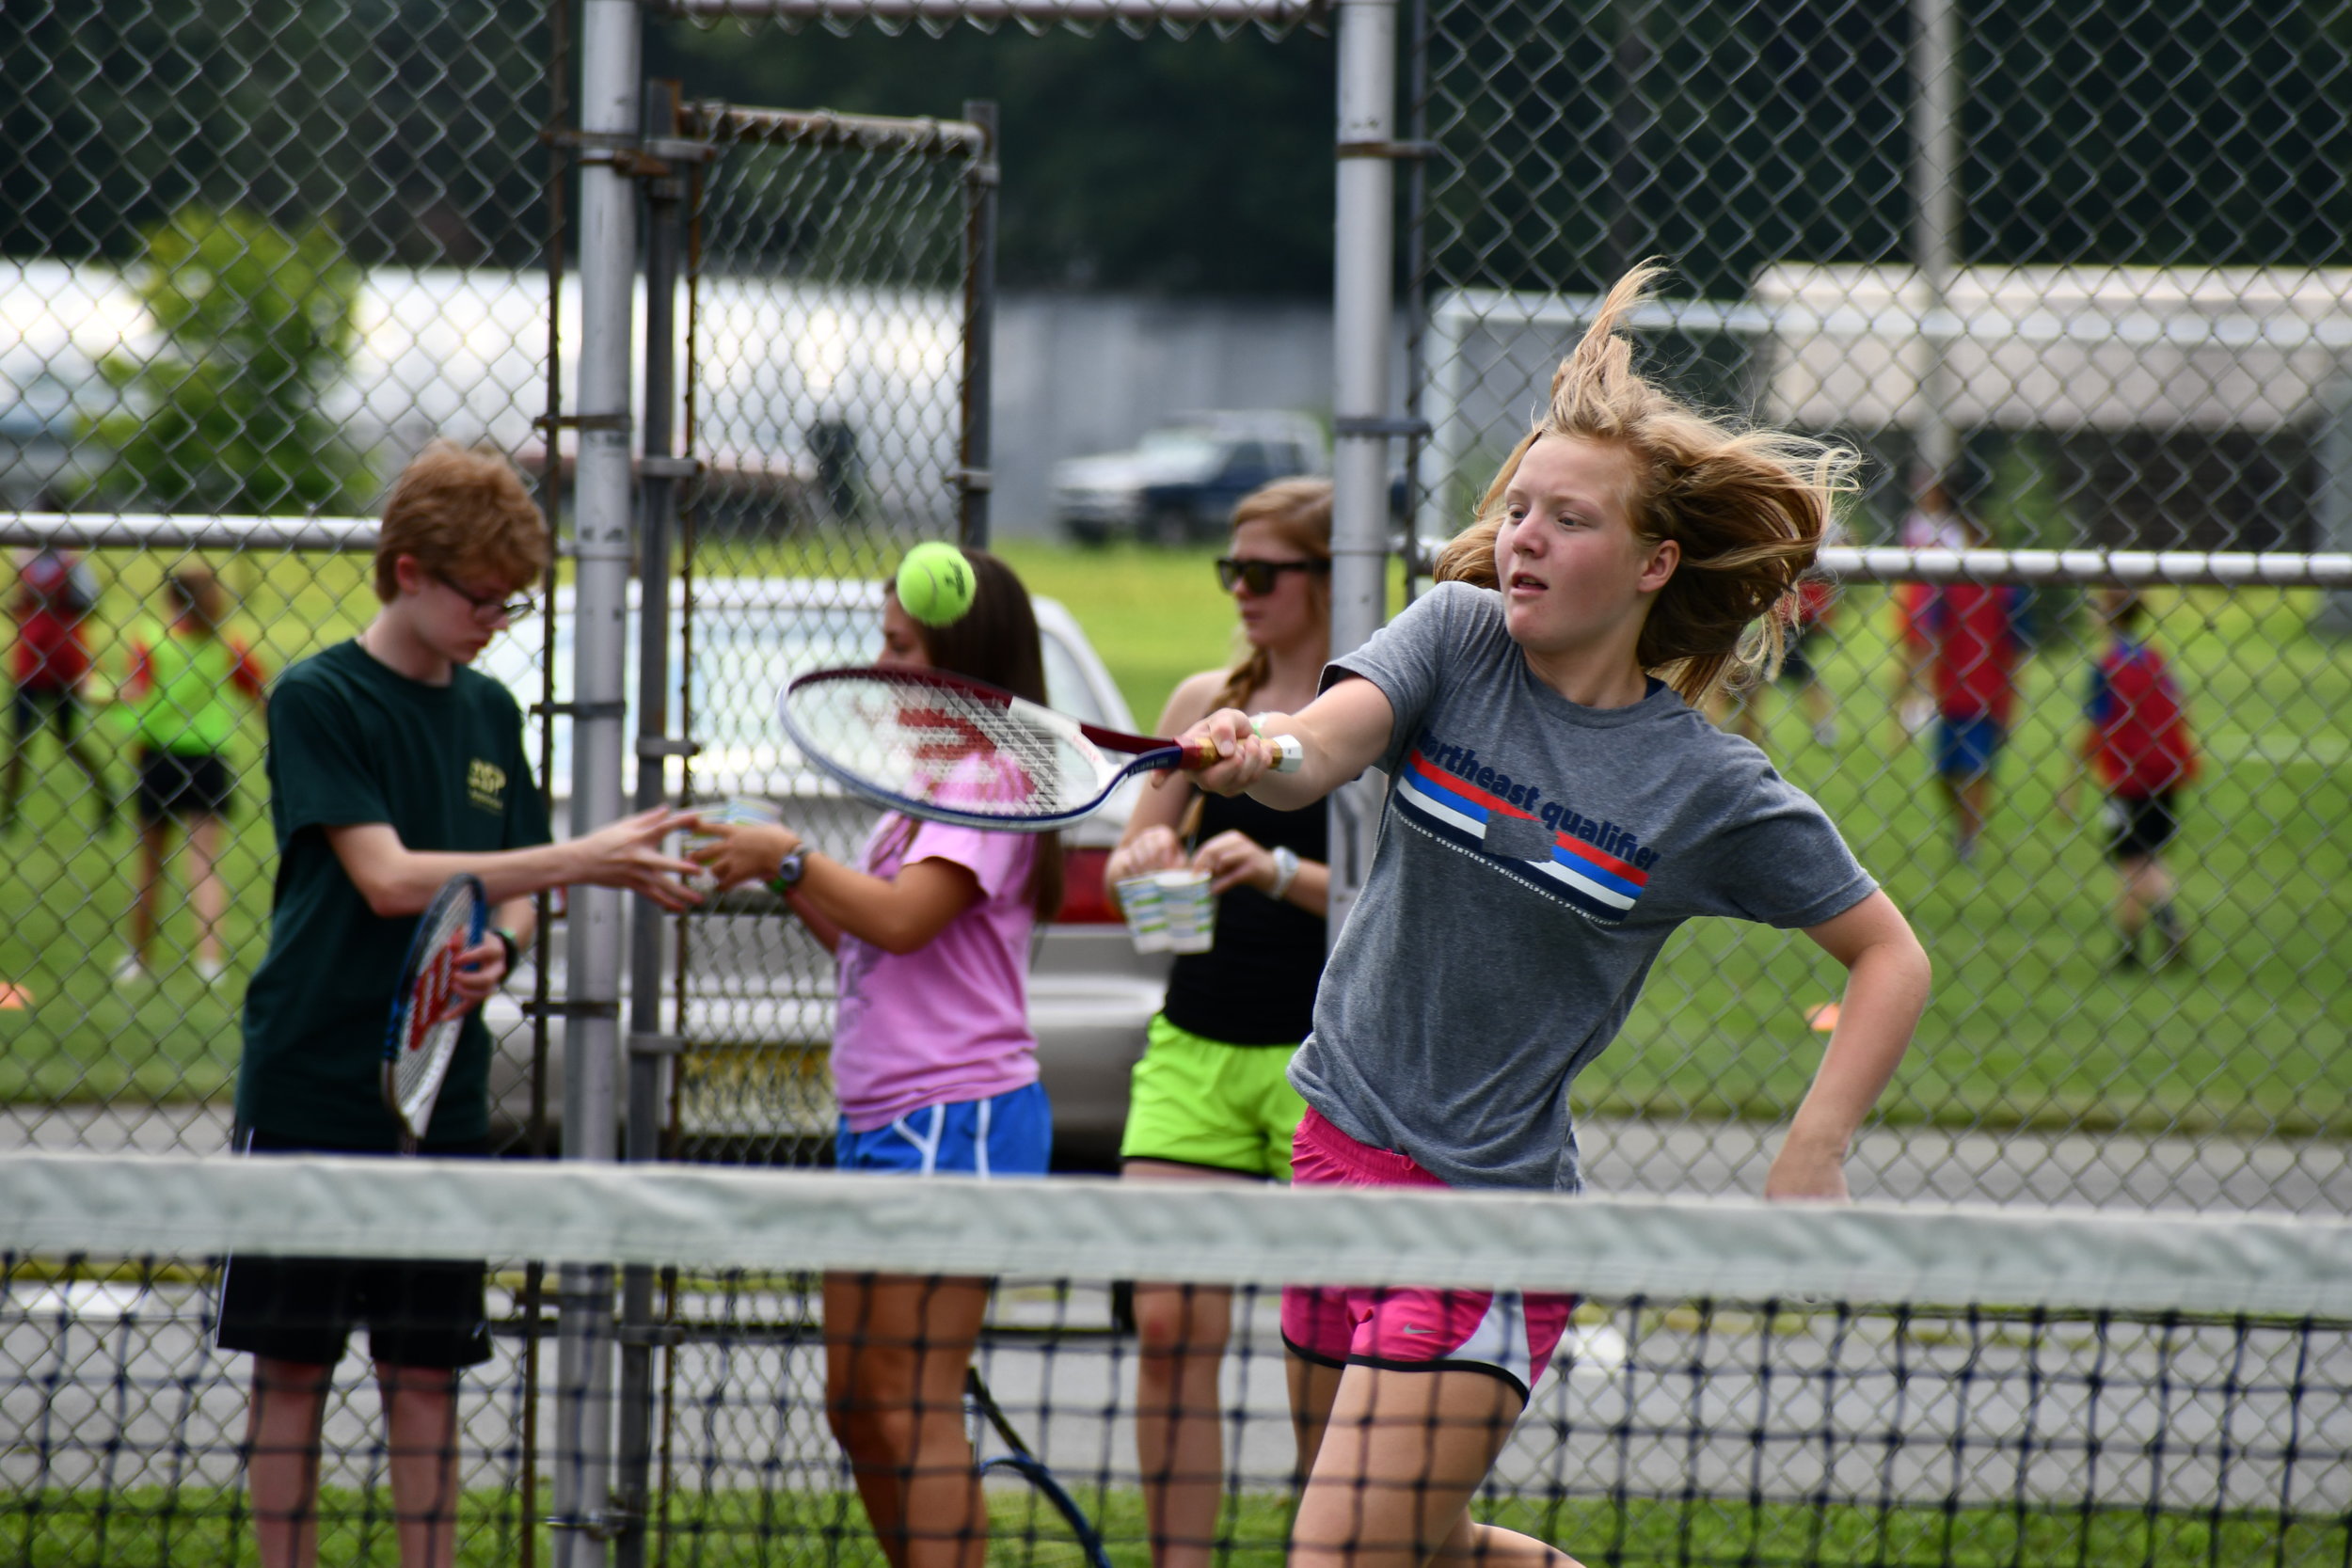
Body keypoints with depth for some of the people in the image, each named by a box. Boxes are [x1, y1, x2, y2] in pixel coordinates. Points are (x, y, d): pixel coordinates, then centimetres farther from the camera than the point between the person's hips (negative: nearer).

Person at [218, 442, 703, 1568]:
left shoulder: (488, 713, 11)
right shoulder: (317, 700, -7)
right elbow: (389, 877, -17)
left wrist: (500, 947, -9)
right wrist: (580, 861, -22)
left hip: (440, 1094, 5)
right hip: (312, 1085, -5)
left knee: (428, 1370, 5)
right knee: (292, 1365, 1)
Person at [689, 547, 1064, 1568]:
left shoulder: (987, 776, -11)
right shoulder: (930, 776, 20)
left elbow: (902, 919, -21)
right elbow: (863, 938, 24)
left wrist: (787, 858, -10)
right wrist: (787, 879, 9)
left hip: (953, 1116, -11)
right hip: (881, 1119, 11)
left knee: (912, 1408, -13)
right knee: (856, 1406, 12)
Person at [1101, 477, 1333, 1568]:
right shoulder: (1205, 701, 12)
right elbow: (1124, 862, 17)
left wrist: (1280, 871, -23)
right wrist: (1148, 857, -6)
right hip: (1194, 1047, 4)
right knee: (1169, 1326, -3)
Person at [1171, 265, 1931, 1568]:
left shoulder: (1710, 791, -10)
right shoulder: (1458, 635, -3)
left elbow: (1889, 956, -2)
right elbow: (1329, 737, -22)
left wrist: (1812, 1158, -13)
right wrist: (1257, 755, -46)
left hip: (1495, 1202, -5)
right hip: (1339, 1146, 5)